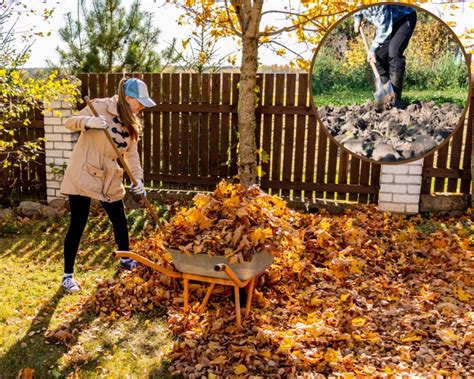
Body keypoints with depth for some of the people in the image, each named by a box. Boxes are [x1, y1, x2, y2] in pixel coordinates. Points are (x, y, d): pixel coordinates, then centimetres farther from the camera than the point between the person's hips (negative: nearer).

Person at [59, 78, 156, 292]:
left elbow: (132, 153, 5)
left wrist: (138, 178, -11)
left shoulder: (131, 122, 6)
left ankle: (126, 259, 38)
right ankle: (68, 275, 12)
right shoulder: (100, 107, -13)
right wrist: (89, 121, -35)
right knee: (77, 225, -2)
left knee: (120, 221, 14)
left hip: (110, 179, 6)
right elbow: (70, 122, -13)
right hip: (83, 175, -6)